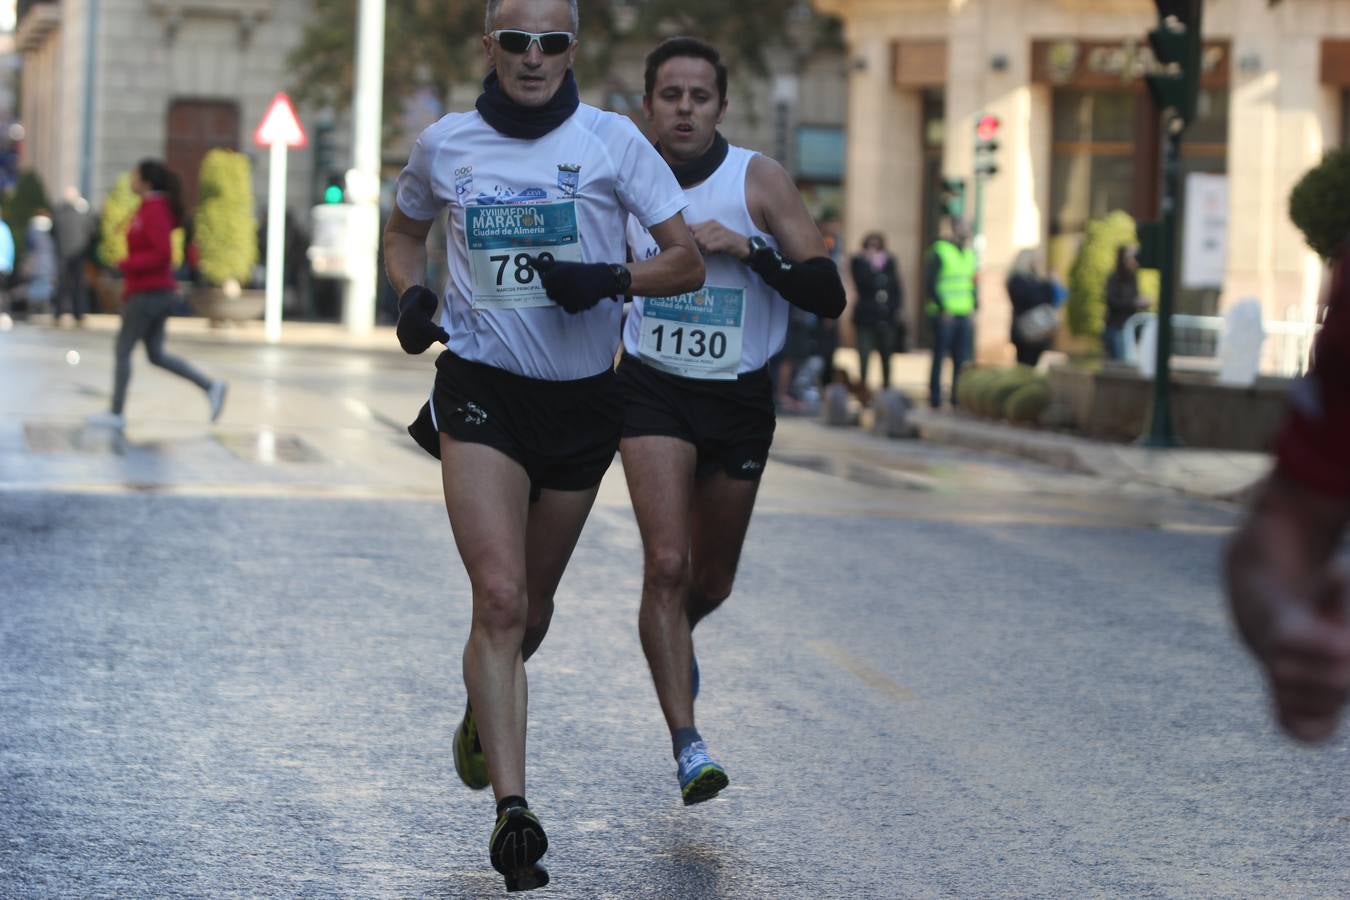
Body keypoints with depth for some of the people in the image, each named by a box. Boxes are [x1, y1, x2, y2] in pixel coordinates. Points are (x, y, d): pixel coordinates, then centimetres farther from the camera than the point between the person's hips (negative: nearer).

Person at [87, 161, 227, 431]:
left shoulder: (154, 211, -16)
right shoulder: (156, 208, 14)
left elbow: (163, 254, -24)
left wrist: (127, 266, -20)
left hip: (148, 294, -10)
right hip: (162, 291, 10)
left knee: (122, 350, -1)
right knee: (156, 355, 11)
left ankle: (116, 413, 4)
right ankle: (211, 387, 3)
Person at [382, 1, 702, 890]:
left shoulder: (611, 140, -3)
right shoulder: (446, 146, 2)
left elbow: (687, 263, -3)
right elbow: (405, 230, 22)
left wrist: (612, 279, -21)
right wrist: (412, 297, 2)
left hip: (581, 400, 1)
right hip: (480, 391, -1)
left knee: (534, 600, 17)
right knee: (499, 597, -17)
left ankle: (482, 713, 49)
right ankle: (513, 810, -20)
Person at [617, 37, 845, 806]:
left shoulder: (760, 180, -9)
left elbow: (829, 297, -13)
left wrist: (749, 248, -23)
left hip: (740, 398, 1)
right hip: (654, 394, -1)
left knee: (711, 581, 14)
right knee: (667, 563, -19)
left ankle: (672, 636, 51)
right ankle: (688, 747, -17)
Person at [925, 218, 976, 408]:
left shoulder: (969, 253, 14)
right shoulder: (939, 252, -8)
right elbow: (930, 285, -10)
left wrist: (973, 305, 9)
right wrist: (943, 308, -15)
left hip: (964, 314, 6)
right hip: (944, 315, -6)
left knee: (962, 359, 6)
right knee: (940, 356, -1)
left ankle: (958, 396, 13)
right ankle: (935, 398, 5)